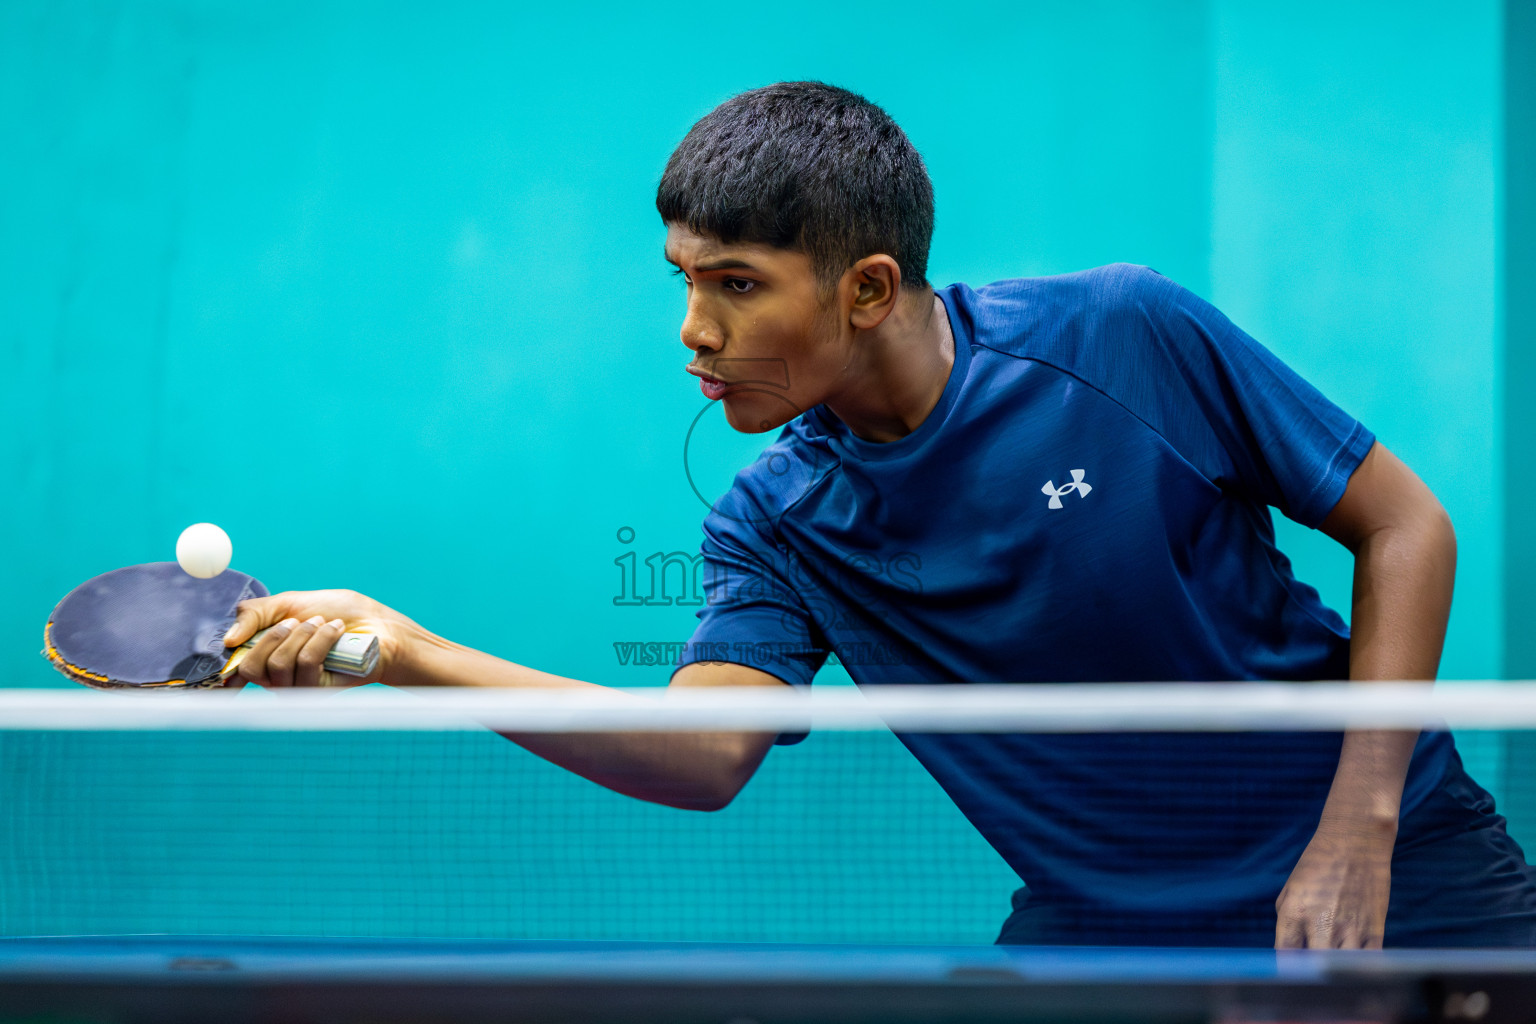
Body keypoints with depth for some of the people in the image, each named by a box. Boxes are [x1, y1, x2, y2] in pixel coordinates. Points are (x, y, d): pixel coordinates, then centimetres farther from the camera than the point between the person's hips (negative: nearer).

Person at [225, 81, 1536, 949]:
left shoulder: (1129, 335, -15)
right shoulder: (775, 525, -7)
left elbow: (1406, 528, -8)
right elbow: (703, 751, -23)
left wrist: (1356, 831, -16)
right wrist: (406, 653, -34)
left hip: (1400, 880, -2)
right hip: (1099, 926, 2)